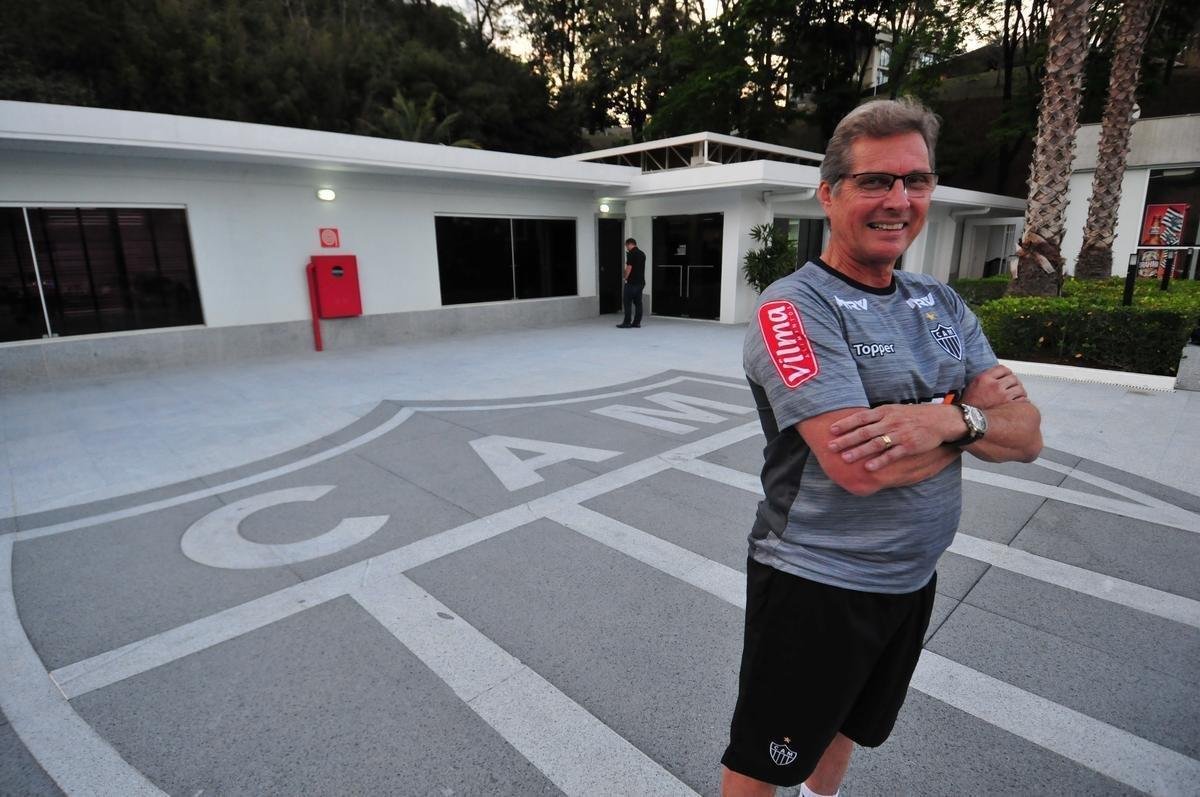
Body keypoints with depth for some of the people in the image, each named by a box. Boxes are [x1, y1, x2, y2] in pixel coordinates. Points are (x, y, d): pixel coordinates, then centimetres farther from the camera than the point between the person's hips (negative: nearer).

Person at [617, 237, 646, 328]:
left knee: (628, 302, -3)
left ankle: (627, 323, -3)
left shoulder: (631, 253, -12)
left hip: (632, 282, -8)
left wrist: (625, 278, -3)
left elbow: (629, 268, -16)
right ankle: (637, 322, 9)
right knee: (638, 302, 8)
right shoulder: (642, 254, 13)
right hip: (641, 282, 8)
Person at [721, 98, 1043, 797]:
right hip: (815, 583, -6)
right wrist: (972, 407, -14)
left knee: (847, 725, 30)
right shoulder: (796, 307, -20)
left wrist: (949, 420, -24)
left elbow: (1027, 436, -2)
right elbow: (859, 466, -30)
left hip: (915, 579, 7)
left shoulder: (944, 305, 3)